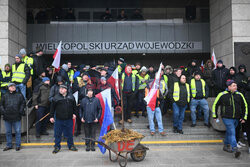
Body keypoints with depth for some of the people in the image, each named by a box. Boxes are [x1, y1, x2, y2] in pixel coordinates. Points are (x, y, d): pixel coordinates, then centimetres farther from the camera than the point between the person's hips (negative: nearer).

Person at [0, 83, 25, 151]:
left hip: (16, 117, -2)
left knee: (17, 131, 2)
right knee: (8, 132, 11)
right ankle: (9, 145, 23)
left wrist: (21, 111, -3)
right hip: (7, 117, 2)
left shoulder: (19, 95, 5)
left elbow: (23, 103, 7)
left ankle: (18, 145, 12)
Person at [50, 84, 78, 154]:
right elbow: (52, 108, 2)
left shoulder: (71, 97, 4)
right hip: (59, 119, -1)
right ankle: (57, 147, 20)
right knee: (57, 134, 5)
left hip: (69, 119, 1)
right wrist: (51, 116, 0)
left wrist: (74, 113, 8)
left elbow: (74, 106, 14)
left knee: (69, 133, 11)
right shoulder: (56, 97, -1)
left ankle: (71, 146, 27)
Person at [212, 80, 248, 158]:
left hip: (236, 118, 4)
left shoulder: (239, 95, 3)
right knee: (232, 133, -13)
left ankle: (226, 146, 35)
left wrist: (244, 117, 9)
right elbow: (215, 105, 3)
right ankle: (235, 149, -14)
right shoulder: (222, 95, -7)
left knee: (229, 132, 17)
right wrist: (215, 116, 5)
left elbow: (245, 106, 14)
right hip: (227, 118, -4)